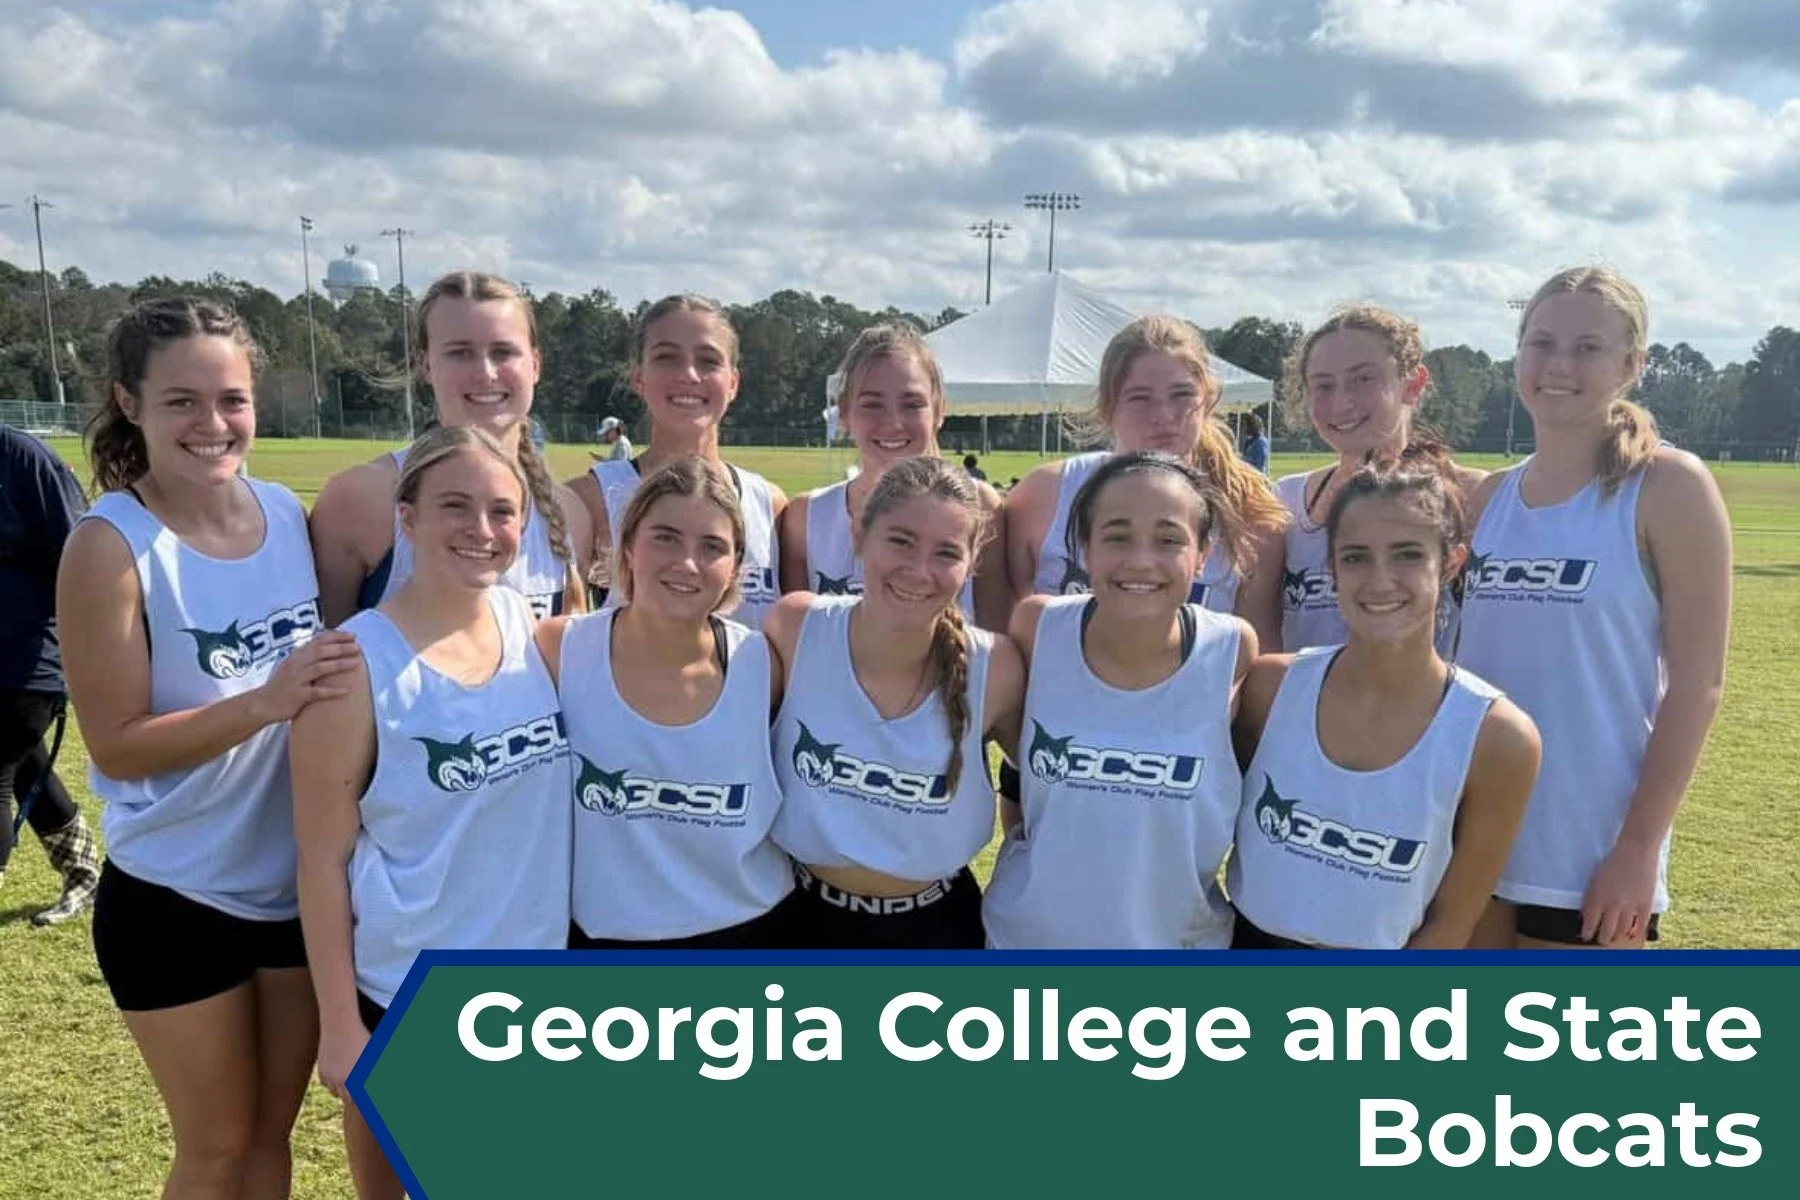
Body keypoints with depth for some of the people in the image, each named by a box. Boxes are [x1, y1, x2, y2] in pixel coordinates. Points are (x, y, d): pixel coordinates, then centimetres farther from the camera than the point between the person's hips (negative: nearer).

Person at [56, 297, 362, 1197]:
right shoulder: (110, 545, -17)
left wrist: (331, 686, -8)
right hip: (175, 898, -4)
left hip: (301, 881, 4)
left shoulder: (289, 512, -3)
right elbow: (117, 746, -18)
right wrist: (268, 700, -29)